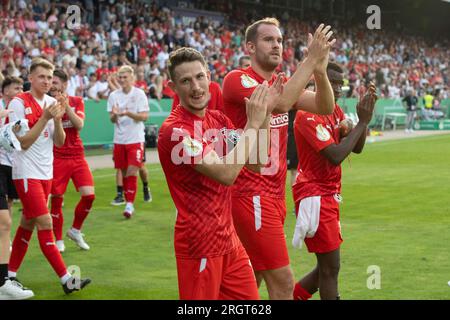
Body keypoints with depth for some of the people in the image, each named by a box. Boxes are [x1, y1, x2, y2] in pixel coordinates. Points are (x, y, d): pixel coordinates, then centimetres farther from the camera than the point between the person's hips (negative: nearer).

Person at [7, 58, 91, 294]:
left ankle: (11, 274, 21)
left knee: (28, 223, 11)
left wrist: (57, 120, -11)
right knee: (45, 224, -9)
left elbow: (59, 142, 7)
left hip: (45, 173, 7)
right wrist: (45, 118, -21)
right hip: (26, 173, -7)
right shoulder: (19, 103, -11)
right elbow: (23, 142, -15)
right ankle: (66, 279, -9)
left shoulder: (51, 103, 8)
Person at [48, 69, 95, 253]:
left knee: (89, 195, -7)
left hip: (77, 156, 2)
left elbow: (79, 124, -10)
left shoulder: (76, 101, 6)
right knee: (56, 199, -2)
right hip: (56, 158, -2)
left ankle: (75, 230, 16)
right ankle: (59, 240, 14)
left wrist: (66, 106, -20)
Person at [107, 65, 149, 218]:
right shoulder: (114, 95, 5)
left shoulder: (139, 94, -4)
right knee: (124, 172, 8)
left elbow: (144, 116, -9)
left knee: (132, 171, -11)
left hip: (136, 139, -3)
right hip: (119, 140, 3)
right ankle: (128, 202, 20)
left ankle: (130, 204, -8)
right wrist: (114, 115, -20)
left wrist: (128, 113, -24)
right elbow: (112, 120, 3)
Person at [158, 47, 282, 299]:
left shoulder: (218, 119, 7)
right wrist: (253, 123, -18)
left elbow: (256, 163, 7)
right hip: (200, 244, -8)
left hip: (229, 238, 8)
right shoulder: (175, 130, -17)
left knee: (250, 297, 12)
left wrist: (265, 113, -3)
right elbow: (227, 173, -25)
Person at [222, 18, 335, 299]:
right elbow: (279, 103, -28)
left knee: (252, 279, 14)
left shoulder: (283, 84, 13)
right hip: (251, 195, -8)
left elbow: (325, 107, 0)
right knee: (283, 282, -10)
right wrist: (310, 60, -23)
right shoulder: (238, 79, -11)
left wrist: (320, 70, -17)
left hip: (276, 195, 8)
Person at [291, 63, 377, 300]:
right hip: (314, 195, -9)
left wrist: (364, 117, -5)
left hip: (329, 195, 9)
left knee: (327, 266, 14)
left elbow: (357, 148, 9)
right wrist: (362, 122, -19)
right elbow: (336, 156, -25)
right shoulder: (309, 115, -17)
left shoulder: (335, 111, 11)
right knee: (331, 267, -5)